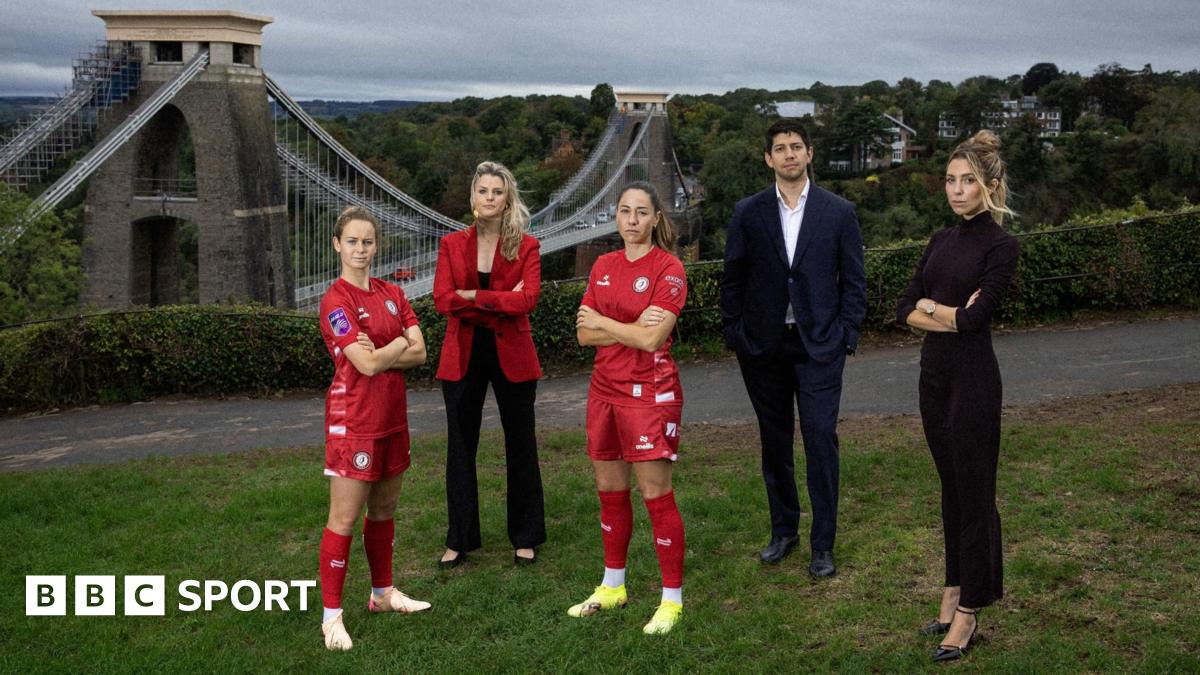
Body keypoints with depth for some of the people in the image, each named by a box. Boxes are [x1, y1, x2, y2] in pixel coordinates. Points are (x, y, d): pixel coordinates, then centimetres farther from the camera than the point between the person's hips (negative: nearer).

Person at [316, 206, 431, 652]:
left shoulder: (392, 294, 9)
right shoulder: (336, 300, -12)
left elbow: (419, 354, 0)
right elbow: (366, 364, -20)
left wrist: (380, 352, -14)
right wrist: (400, 343, -4)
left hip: (392, 415, 7)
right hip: (354, 419, -7)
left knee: (384, 509, 17)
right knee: (344, 518, -3)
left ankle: (383, 593, 31)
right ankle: (331, 615, 4)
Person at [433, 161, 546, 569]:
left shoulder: (526, 246, -1)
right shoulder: (452, 244, 4)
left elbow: (528, 299, -16)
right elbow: (442, 299, -9)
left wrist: (474, 296, -16)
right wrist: (501, 302, -14)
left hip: (511, 355, -1)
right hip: (463, 356, 2)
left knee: (521, 446, 8)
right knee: (460, 448, 8)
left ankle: (525, 539, 22)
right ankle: (459, 540, 20)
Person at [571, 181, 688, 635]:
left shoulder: (668, 268, -9)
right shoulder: (603, 266, 9)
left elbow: (652, 339, -19)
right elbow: (584, 334, 2)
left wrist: (602, 321, -7)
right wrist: (631, 329, -13)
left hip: (649, 393, -6)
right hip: (605, 389, 6)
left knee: (656, 495, -3)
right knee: (610, 491, 15)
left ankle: (672, 600, 9)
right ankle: (612, 587, 30)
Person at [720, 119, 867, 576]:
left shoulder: (839, 212, 1)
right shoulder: (748, 213, 3)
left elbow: (853, 280, 3)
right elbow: (732, 280, 7)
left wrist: (846, 336, -3)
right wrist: (735, 334, 2)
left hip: (819, 346, -2)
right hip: (764, 347, 2)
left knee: (821, 440, -6)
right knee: (774, 442, 11)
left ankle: (823, 544, 4)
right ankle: (783, 530, 25)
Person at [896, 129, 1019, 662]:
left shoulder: (1001, 245, -11)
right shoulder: (941, 240, 11)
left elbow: (975, 317, -20)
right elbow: (905, 310, 5)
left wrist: (931, 305, -3)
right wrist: (950, 317, -11)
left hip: (972, 378, -8)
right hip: (933, 374, 8)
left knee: (974, 492, 1)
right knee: (951, 489, 15)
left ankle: (969, 613, 9)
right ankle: (954, 592, 27)